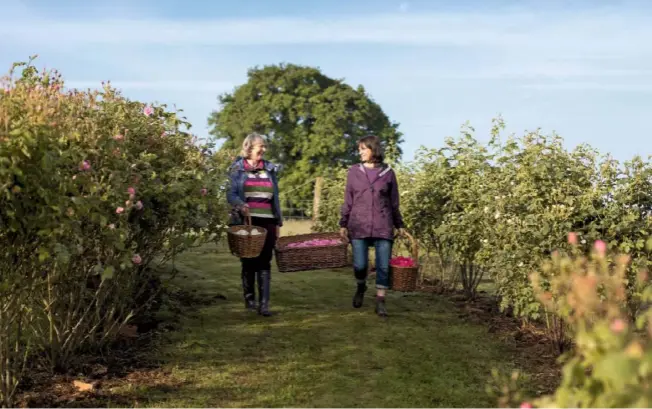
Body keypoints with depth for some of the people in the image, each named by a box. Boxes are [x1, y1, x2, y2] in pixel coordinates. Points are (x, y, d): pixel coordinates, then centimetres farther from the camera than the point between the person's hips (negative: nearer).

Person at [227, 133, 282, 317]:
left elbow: (275, 197, 15)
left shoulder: (270, 169, 12)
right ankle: (249, 299, 22)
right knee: (248, 261, 7)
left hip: (267, 222, 2)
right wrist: (239, 204, -27)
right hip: (246, 222, -2)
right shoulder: (237, 168, 2)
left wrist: (279, 222, 12)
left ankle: (264, 304, -4)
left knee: (264, 262, -3)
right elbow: (231, 194, -5)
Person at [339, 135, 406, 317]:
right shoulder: (354, 171, 5)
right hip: (359, 226, 0)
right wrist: (343, 224, 5)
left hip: (383, 226, 0)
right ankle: (361, 287, 30)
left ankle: (380, 301, 10)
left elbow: (394, 202, 10)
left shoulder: (388, 172, 4)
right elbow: (348, 201, 8)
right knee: (360, 264, -1)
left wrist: (399, 225, 10)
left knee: (383, 265, -2)